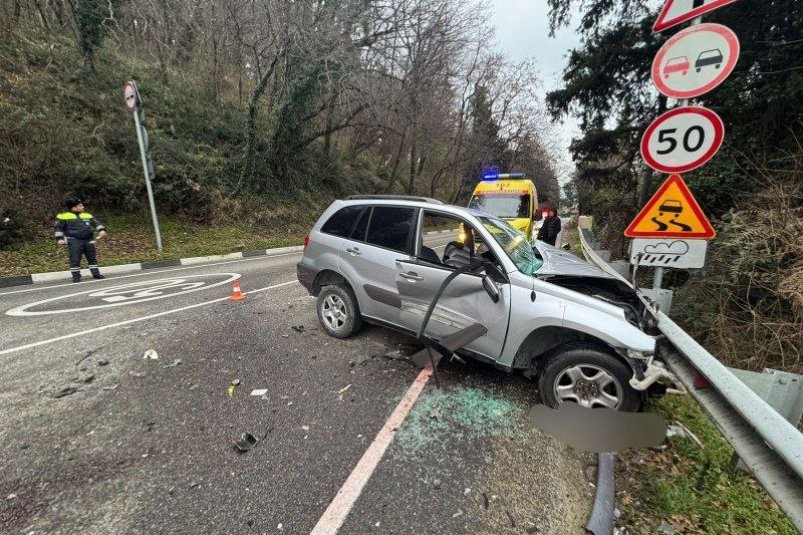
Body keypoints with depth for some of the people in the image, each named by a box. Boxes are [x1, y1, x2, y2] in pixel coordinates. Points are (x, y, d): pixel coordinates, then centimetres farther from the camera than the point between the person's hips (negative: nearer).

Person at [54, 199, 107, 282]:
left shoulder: (87, 215, 14)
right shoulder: (63, 216, 3)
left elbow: (96, 223, 11)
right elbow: (59, 228, 4)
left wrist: (102, 230, -8)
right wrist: (59, 238, -4)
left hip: (88, 240, 4)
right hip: (74, 241, -4)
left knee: (92, 258, 7)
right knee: (75, 259, -4)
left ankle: (96, 273, 12)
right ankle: (76, 276, 3)